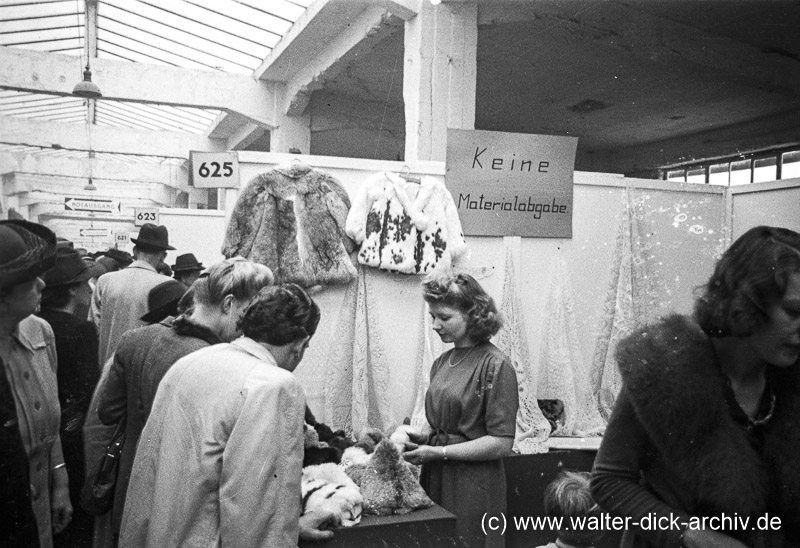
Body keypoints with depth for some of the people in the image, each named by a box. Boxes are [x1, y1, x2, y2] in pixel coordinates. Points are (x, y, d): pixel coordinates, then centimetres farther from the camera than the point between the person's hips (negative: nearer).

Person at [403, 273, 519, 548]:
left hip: (473, 485, -6)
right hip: (436, 479, 6)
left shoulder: (495, 365, -13)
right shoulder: (442, 362, 8)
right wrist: (417, 437, -2)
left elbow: (501, 443, -16)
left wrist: (438, 452, -16)